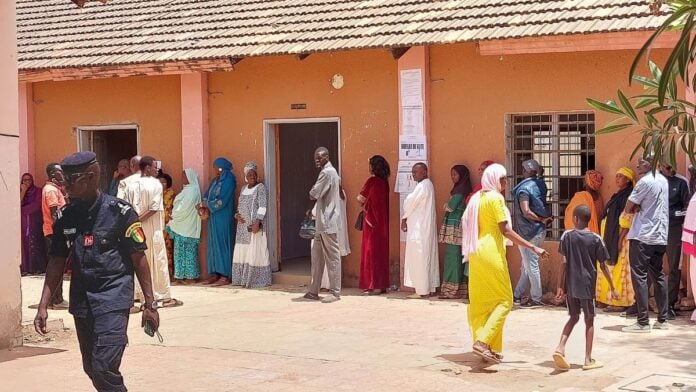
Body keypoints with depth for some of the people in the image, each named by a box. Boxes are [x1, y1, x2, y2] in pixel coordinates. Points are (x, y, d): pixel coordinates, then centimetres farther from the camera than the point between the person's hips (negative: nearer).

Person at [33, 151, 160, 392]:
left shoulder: (120, 212, -9)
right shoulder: (65, 216, 5)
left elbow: (139, 259, -4)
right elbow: (57, 263, 10)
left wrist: (149, 304, -3)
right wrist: (43, 306, 5)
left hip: (113, 300, -6)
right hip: (81, 302, 6)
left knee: (104, 367, -16)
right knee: (91, 368, 14)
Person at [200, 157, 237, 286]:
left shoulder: (228, 181, -12)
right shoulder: (215, 181, 14)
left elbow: (221, 201, -19)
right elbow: (207, 196, 12)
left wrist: (206, 205, -11)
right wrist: (204, 206, -8)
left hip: (223, 218, -9)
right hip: (214, 218, 9)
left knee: (222, 244, -7)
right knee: (213, 245, 9)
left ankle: (225, 276, -5)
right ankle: (215, 274, 14)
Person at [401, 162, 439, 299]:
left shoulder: (422, 186, -17)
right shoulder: (428, 185, 15)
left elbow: (410, 203, -12)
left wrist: (404, 218, 4)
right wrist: (407, 219, 6)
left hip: (419, 229, -10)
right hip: (426, 228, 10)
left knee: (418, 259, -7)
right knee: (428, 258, 11)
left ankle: (422, 290, -5)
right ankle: (430, 288, 15)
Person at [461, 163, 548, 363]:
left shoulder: (476, 198, 13)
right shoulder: (496, 197, -10)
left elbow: (464, 224, 15)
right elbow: (505, 230, -15)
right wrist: (533, 247, -17)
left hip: (476, 253, 8)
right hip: (492, 253, -8)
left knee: (480, 301, 9)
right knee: (504, 300, -3)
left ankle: (482, 343, 10)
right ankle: (483, 342, -15)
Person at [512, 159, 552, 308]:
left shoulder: (523, 189, -17)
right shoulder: (538, 185, 7)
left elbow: (526, 212, -26)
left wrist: (541, 220, -15)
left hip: (528, 232, -8)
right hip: (540, 231, 8)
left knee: (531, 265, 0)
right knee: (527, 265, 14)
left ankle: (536, 299, 5)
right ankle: (518, 295, 24)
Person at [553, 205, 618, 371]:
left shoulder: (567, 236, -3)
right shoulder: (596, 239, -4)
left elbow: (564, 263, -3)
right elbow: (603, 266, -2)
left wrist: (560, 286, 2)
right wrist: (612, 288, 6)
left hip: (571, 285, 2)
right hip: (587, 286, -2)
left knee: (573, 317, 16)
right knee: (589, 320, 9)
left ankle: (560, 348, -2)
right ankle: (588, 359, 9)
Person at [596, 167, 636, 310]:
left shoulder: (629, 195, -11)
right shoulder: (618, 195, 17)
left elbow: (629, 219, -18)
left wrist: (621, 238, -22)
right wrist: (607, 238, 15)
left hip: (620, 237, -10)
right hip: (611, 237, 10)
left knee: (619, 269, -8)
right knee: (613, 269, 10)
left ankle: (620, 302, -7)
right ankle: (614, 301, 13)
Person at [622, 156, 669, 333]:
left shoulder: (645, 182, -13)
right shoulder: (663, 181, 13)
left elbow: (628, 208, -12)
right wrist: (639, 208, 1)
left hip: (643, 236, -8)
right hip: (660, 237, 8)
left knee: (639, 276, -6)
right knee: (658, 275, 13)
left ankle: (643, 322, -8)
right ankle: (662, 319, 15)